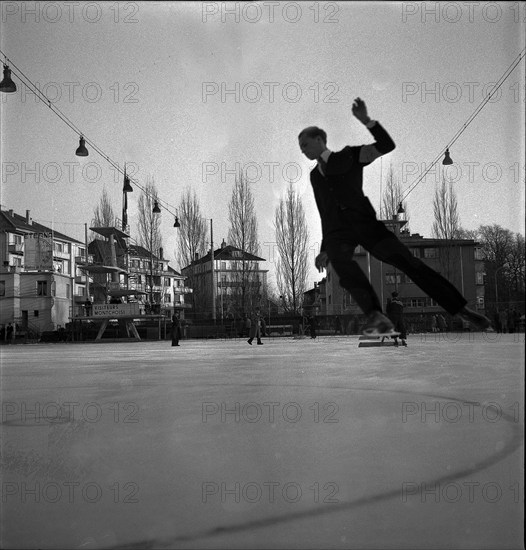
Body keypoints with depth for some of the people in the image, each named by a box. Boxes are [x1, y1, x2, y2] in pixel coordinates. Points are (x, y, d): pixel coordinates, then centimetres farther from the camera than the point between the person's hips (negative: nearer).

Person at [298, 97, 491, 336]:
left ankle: (460, 308, -7)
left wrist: (365, 120, -17)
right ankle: (376, 316, -47)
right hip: (336, 232, 2)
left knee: (406, 260, -15)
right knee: (339, 259, -35)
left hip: (365, 222, -2)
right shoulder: (314, 176, 26)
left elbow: (387, 145, -3)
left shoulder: (349, 155, 12)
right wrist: (324, 249, 30)